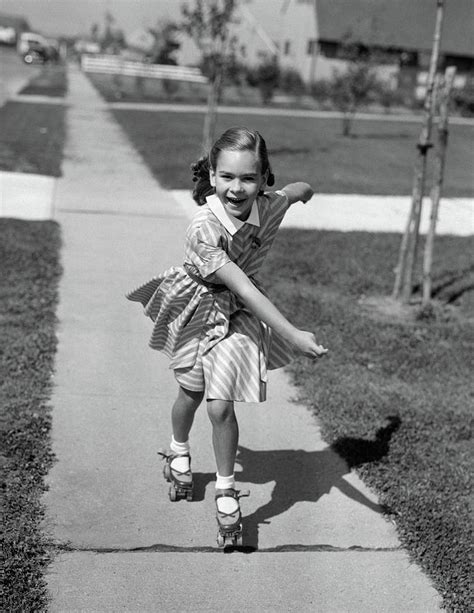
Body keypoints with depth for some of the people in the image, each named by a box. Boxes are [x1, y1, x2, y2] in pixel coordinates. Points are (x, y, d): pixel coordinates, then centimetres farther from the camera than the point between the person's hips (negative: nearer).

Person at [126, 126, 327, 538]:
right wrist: (294, 335, -46)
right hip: (195, 307, -1)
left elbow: (302, 189, 4)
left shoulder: (269, 206, -22)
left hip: (237, 314, 1)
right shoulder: (203, 229, -35)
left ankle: (226, 489, 13)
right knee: (191, 393, 19)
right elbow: (243, 288, -41)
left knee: (220, 406, -7)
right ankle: (179, 451, 50)